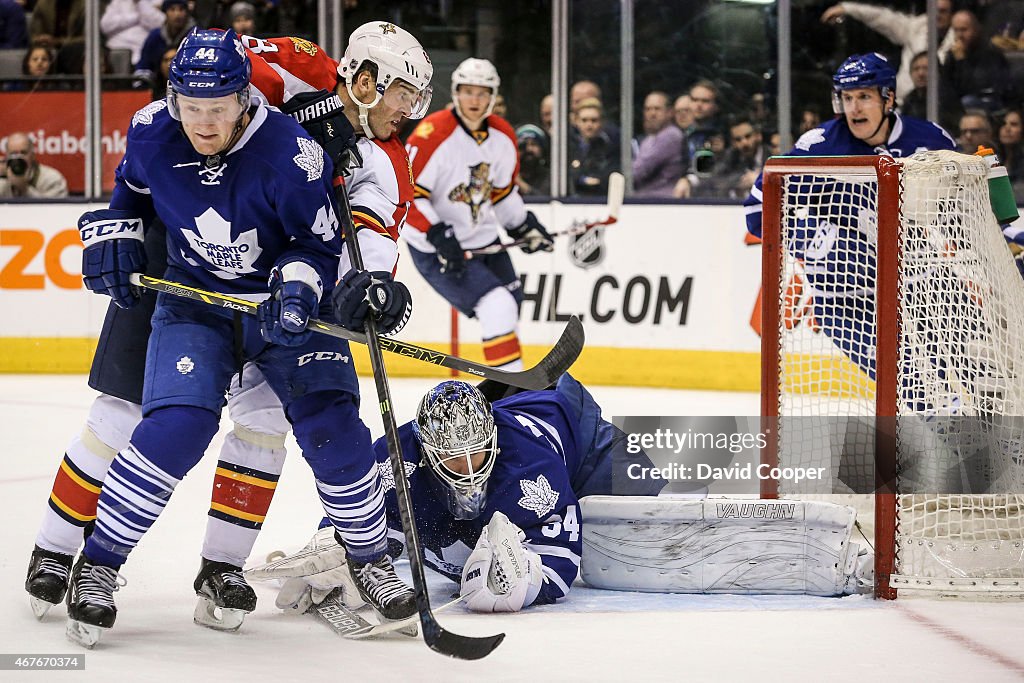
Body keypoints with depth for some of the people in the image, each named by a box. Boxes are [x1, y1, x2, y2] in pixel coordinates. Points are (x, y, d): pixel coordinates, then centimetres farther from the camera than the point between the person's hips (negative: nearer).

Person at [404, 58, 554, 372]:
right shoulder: (434, 134, -23)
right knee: (498, 308, -21)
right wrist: (438, 236, -30)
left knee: (511, 308, 20)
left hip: (483, 239, 9)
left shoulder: (503, 136, 2)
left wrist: (524, 226, 11)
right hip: (436, 249, -9)